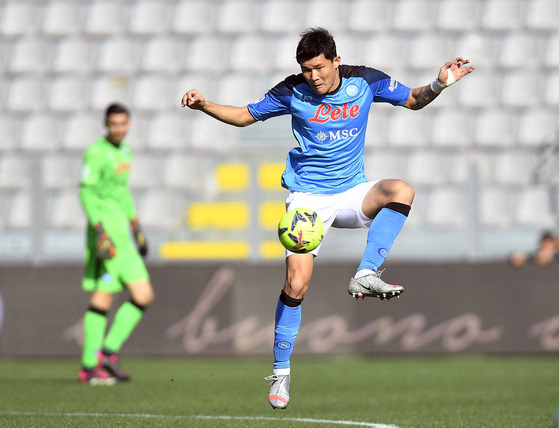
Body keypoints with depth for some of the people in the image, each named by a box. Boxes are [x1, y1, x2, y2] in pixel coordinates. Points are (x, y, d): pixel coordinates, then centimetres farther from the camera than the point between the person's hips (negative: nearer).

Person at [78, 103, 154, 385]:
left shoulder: (124, 150, 17)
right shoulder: (96, 152, -9)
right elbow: (86, 191, -14)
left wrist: (136, 227, 26)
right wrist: (99, 229, -22)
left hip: (122, 230, 9)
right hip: (105, 228, -9)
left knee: (144, 296, 4)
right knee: (102, 298, -8)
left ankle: (108, 352, 7)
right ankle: (89, 368, -3)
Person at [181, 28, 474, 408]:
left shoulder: (364, 81, -4)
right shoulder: (293, 91, -7)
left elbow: (414, 101, 9)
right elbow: (245, 116, 5)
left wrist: (439, 84, -10)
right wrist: (204, 105, -10)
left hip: (352, 193, 2)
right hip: (308, 197, -2)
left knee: (401, 191, -30)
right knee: (296, 283, -12)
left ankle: (366, 276, -26)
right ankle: (281, 372, 3)